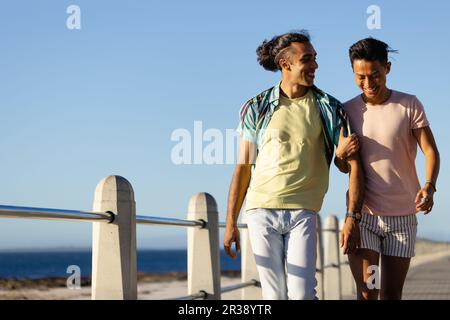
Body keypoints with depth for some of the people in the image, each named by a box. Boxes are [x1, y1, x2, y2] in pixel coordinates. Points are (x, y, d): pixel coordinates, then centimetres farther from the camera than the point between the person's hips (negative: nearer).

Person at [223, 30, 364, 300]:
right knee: (274, 295, 3)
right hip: (261, 210, 0)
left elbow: (353, 163, 1)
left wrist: (352, 217, -10)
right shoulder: (257, 108, 5)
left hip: (302, 213, 0)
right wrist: (231, 223, 5)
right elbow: (243, 168, 8)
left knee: (302, 294, -10)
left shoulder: (328, 108, 5)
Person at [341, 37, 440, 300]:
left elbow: (431, 151, -7)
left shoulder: (409, 106, -1)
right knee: (367, 292, -10)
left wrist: (429, 186, -26)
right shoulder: (348, 111, 4)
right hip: (363, 214, 0)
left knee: (392, 294, 4)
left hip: (402, 216, 0)